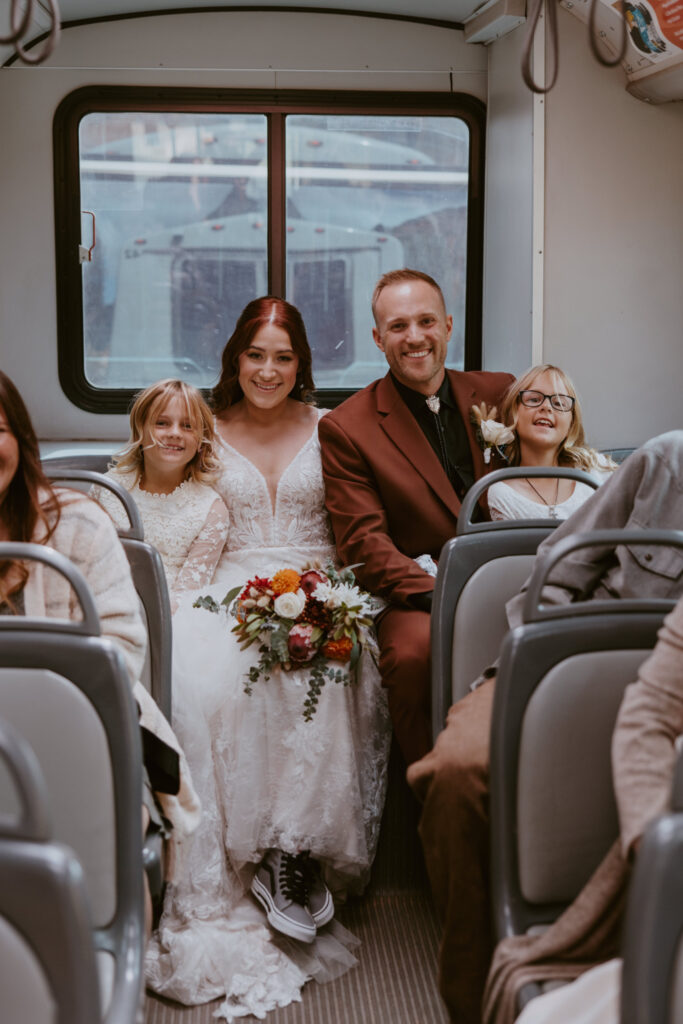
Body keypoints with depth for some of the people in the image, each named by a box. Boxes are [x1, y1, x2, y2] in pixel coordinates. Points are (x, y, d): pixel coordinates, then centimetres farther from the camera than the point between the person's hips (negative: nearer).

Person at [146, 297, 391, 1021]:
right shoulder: (209, 432, 14)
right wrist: (243, 592, -4)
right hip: (229, 591, 1)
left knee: (313, 673, -36)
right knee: (203, 680, -33)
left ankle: (297, 848, -25)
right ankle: (224, 867, -29)